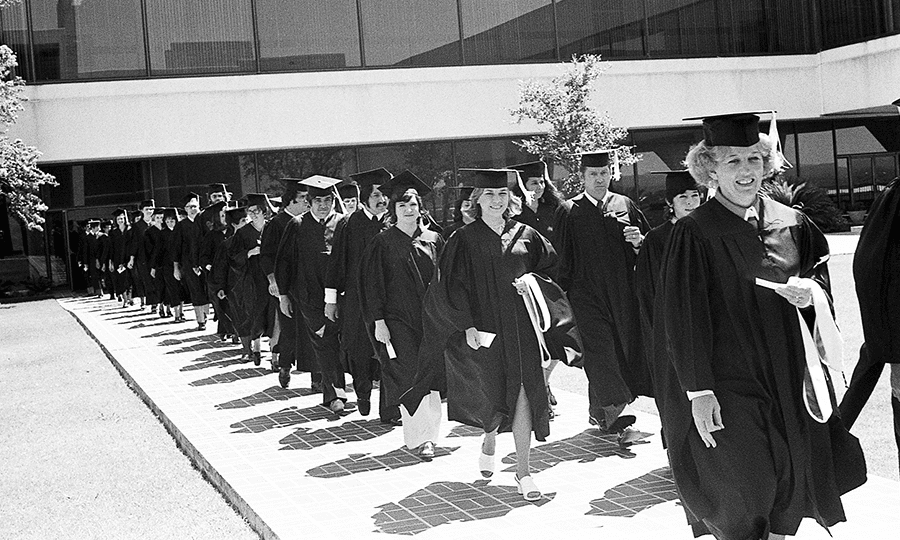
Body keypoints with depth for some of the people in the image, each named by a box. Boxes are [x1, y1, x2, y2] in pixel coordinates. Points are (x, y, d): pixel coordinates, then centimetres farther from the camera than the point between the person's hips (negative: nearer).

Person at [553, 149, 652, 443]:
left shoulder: (625, 205, 9)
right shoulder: (569, 212, 2)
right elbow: (562, 259, 2)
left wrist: (639, 241, -9)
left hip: (623, 292, 4)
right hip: (587, 293, -3)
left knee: (624, 350, 8)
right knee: (601, 352, -12)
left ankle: (599, 412, 26)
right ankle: (620, 420, -15)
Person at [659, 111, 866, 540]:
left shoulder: (792, 224, 4)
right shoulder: (694, 233, -10)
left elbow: (821, 275, 15)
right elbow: (683, 317, -11)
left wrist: (811, 292, -9)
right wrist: (698, 391, -15)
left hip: (789, 378, 5)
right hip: (727, 382, -5)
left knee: (789, 480, 12)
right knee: (741, 491, 0)